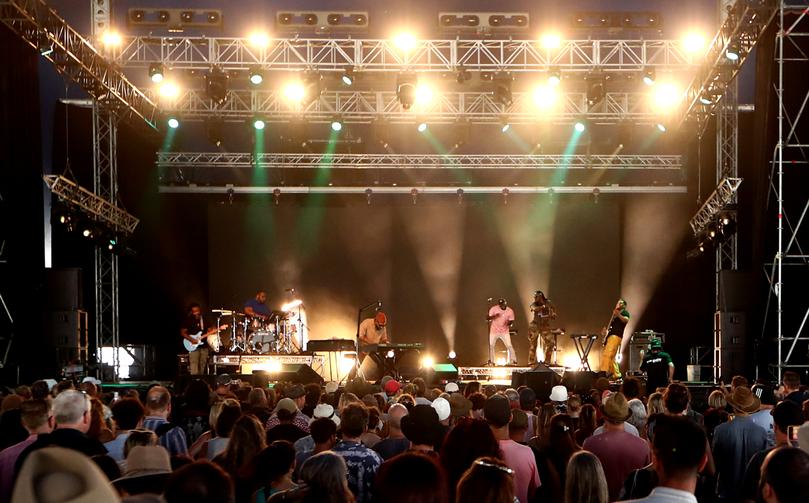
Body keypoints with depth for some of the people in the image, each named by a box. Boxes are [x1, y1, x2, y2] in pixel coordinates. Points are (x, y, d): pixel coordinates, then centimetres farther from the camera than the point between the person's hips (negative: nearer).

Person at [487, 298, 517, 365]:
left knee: (509, 346, -9)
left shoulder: (510, 311, -9)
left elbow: (511, 321, -2)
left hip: (505, 332, 0)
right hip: (494, 331, 0)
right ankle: (491, 361, 15)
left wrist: (509, 323, -26)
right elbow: (487, 318, -15)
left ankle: (513, 361, 2)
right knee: (491, 346, 1)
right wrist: (493, 316, -35)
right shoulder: (494, 309, -13)